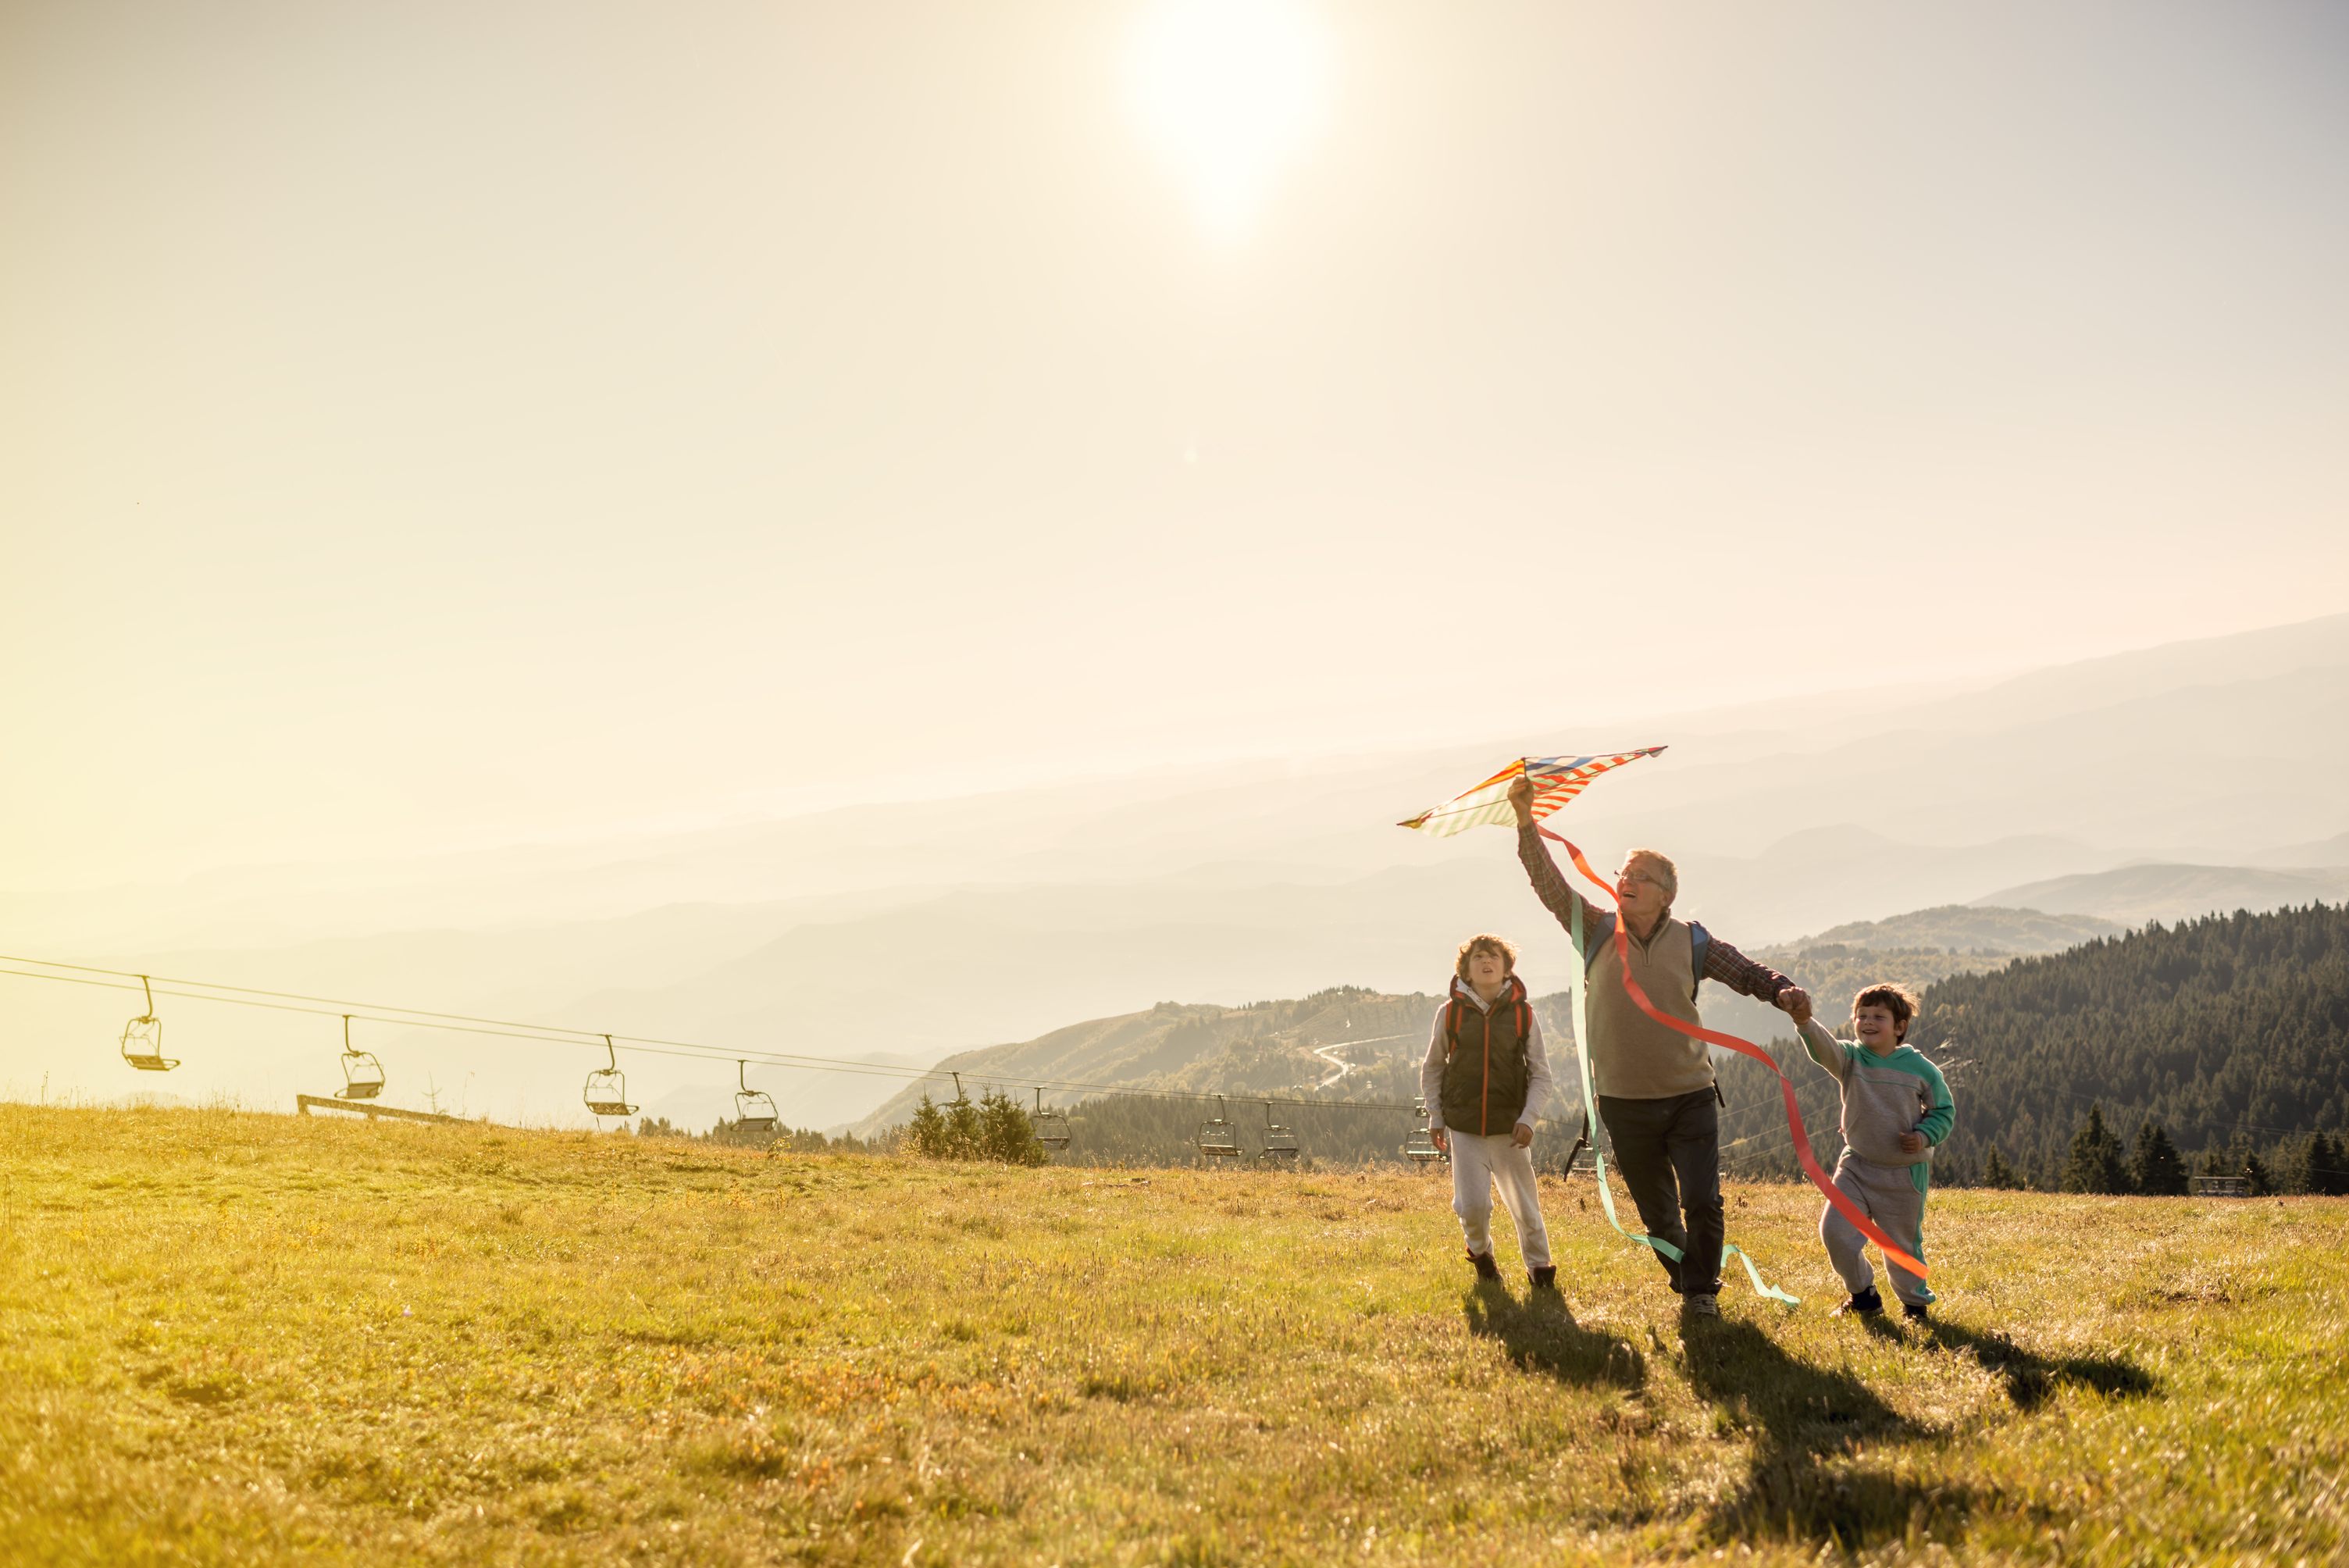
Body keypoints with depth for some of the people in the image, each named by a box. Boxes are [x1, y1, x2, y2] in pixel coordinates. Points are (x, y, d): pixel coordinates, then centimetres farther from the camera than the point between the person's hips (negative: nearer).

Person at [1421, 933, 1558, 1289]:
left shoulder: (1523, 1014, -1)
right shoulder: (1450, 1012, -1)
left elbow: (1541, 1075, 2)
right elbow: (1432, 1068, 10)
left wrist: (1528, 1119, -10)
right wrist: (1435, 1117, 5)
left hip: (1509, 1128, 0)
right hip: (1464, 1128, 0)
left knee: (1525, 1205, 4)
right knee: (1472, 1204, -6)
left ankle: (1539, 1265, 27)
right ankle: (1480, 1251, 25)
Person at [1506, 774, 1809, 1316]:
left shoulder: (1693, 942, -2)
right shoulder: (1597, 931, -3)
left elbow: (1748, 972, 3)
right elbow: (1550, 885, -12)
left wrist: (1783, 991, -18)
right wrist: (1526, 821, -23)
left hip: (1690, 1096, -1)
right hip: (1625, 1103, 1)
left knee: (1702, 1202, -6)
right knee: (1656, 1211, 13)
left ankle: (1701, 1289, 16)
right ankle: (1682, 1279, 36)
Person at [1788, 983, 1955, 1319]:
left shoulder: (1921, 1069, -8)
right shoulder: (1850, 1060, -7)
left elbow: (1944, 1110, 5)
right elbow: (1823, 1048, -29)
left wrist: (1925, 1136, -14)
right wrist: (1804, 1021, -50)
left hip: (1905, 1172, -1)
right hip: (1857, 1165, 2)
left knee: (1903, 1243, 10)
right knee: (1834, 1230, -10)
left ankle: (1916, 1304, 36)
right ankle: (1863, 1296, 13)